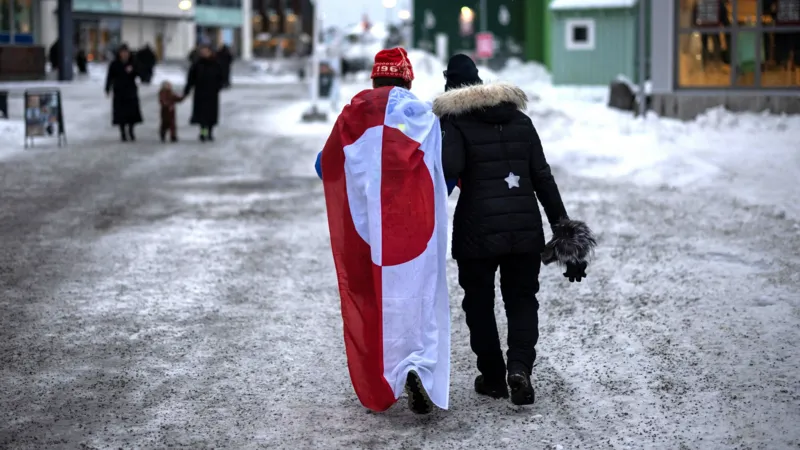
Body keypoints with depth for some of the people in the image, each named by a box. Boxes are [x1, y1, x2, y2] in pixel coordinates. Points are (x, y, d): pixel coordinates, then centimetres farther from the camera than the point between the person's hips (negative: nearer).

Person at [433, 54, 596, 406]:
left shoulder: (455, 122, -5)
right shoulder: (520, 120, 10)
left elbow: (449, 169, -22)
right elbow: (543, 177, 9)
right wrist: (562, 226, 11)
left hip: (477, 232, -4)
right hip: (525, 230, 4)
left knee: (479, 303, 13)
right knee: (522, 298, 13)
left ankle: (493, 377, 19)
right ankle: (520, 366, -8)